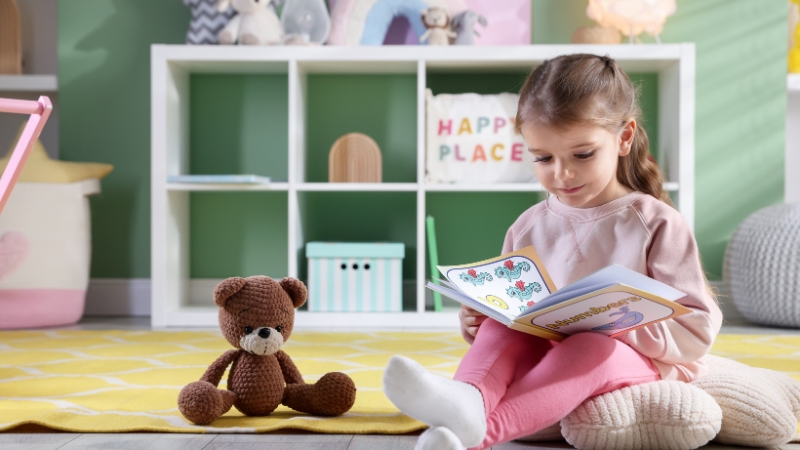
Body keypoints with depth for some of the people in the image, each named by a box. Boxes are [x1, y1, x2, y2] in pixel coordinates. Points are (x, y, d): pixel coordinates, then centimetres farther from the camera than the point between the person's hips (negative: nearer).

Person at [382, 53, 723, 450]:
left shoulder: (656, 224, -2)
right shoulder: (529, 227, 10)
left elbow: (699, 329, -7)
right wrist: (478, 321, -4)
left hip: (636, 364, -4)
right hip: (545, 360, 4)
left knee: (590, 348, -35)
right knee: (500, 328, -21)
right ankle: (470, 397, -53)